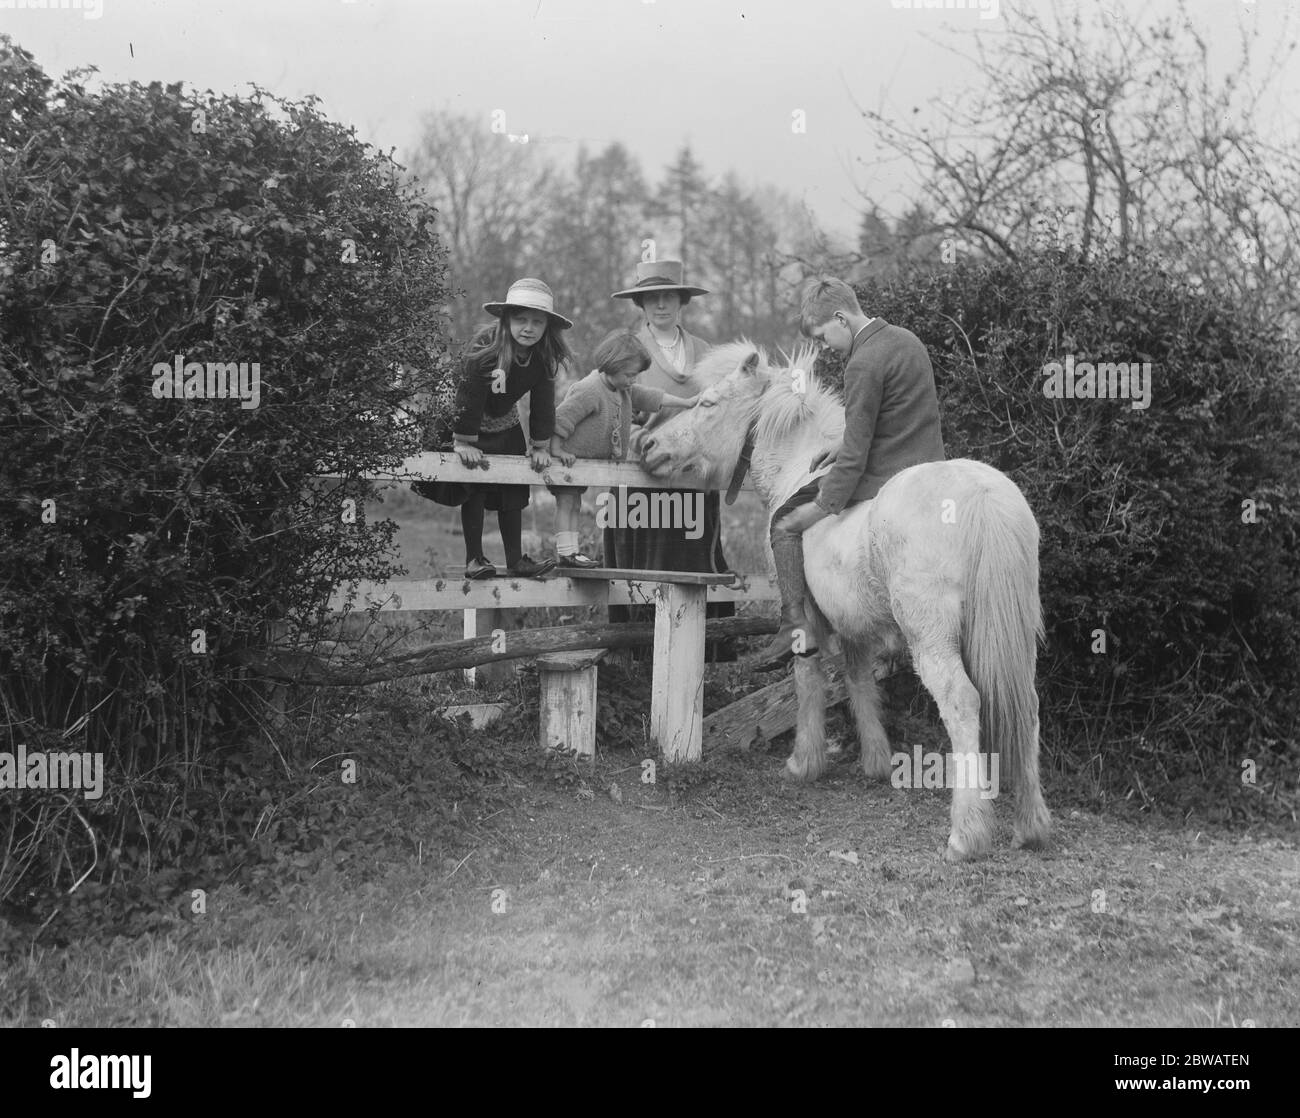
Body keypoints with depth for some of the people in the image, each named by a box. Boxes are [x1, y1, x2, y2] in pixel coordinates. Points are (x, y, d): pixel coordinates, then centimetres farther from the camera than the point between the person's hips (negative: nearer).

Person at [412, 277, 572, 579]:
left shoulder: (545, 359, -15)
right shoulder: (485, 348, -31)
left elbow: (542, 403, -6)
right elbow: (469, 396, -29)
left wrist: (540, 446, -4)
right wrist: (463, 443, -26)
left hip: (505, 425, 5)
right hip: (467, 424, -5)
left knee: (513, 493, 4)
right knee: (474, 491, -8)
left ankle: (515, 560, 9)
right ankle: (474, 560, -1)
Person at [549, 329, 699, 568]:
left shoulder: (624, 388, 4)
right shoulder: (590, 391, -26)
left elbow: (648, 397, 14)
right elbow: (561, 417, -26)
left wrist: (686, 403, 13)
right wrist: (557, 450, -25)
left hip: (586, 458, 9)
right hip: (570, 456, -9)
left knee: (574, 505, 10)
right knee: (567, 503, -7)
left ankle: (571, 550, 12)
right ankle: (566, 552, -8)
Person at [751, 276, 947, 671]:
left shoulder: (863, 364, -18)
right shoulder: (907, 339, 11)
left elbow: (855, 454, -19)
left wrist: (823, 509, -14)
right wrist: (845, 448, 16)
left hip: (884, 483, -9)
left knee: (785, 524, 4)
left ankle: (796, 625, -4)